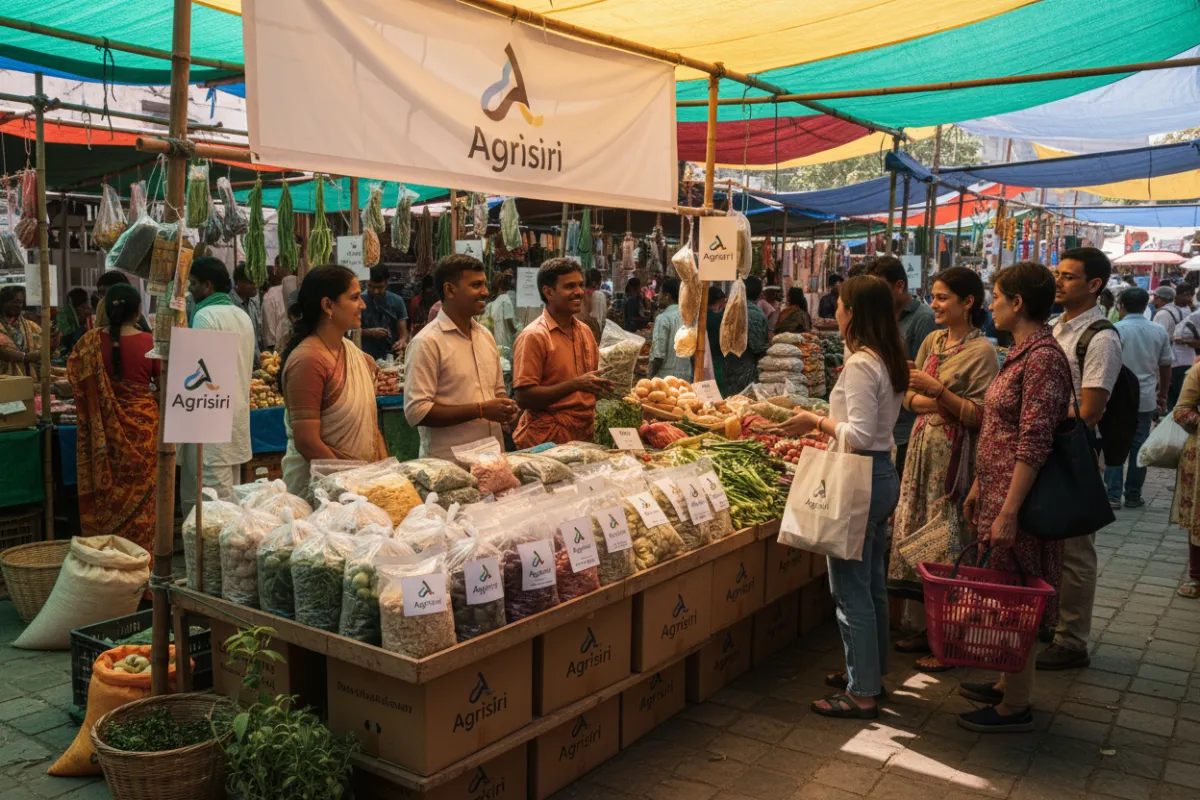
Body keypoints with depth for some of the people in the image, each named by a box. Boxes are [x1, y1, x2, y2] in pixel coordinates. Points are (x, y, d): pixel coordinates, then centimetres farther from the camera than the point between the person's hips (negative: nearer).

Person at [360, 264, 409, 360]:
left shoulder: (397, 301, 0)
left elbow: (403, 331, -1)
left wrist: (402, 341, -23)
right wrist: (370, 332, -17)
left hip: (392, 357, 1)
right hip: (367, 358, -1)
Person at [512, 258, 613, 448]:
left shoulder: (584, 331, 10)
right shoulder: (533, 336, -12)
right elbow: (523, 398, -18)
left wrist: (604, 384, 0)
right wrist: (575, 385, -23)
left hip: (584, 437, 6)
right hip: (546, 443, -6)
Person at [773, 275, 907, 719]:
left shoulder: (860, 364, -19)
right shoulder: (889, 360, 10)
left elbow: (859, 435, -23)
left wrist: (816, 422, -11)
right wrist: (826, 419, 12)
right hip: (882, 473, 10)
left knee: (851, 588, -1)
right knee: (872, 584, 20)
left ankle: (862, 693, 8)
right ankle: (871, 671, 33)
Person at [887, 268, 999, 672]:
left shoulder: (982, 351, -9)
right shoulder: (933, 341, 12)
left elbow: (978, 415, -12)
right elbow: (909, 398, 11)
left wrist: (938, 391, -21)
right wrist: (944, 404, -8)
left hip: (954, 455, -7)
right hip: (923, 445, 7)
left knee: (946, 546, -4)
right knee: (917, 536, 10)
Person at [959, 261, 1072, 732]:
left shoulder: (1043, 357, -18)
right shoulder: (1022, 353, 12)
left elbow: (1034, 443, -23)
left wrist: (1008, 511, -24)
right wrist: (979, 489, 19)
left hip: (1017, 497, -10)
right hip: (997, 491, 10)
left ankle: (1016, 707, 13)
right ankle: (1008, 683, 32)